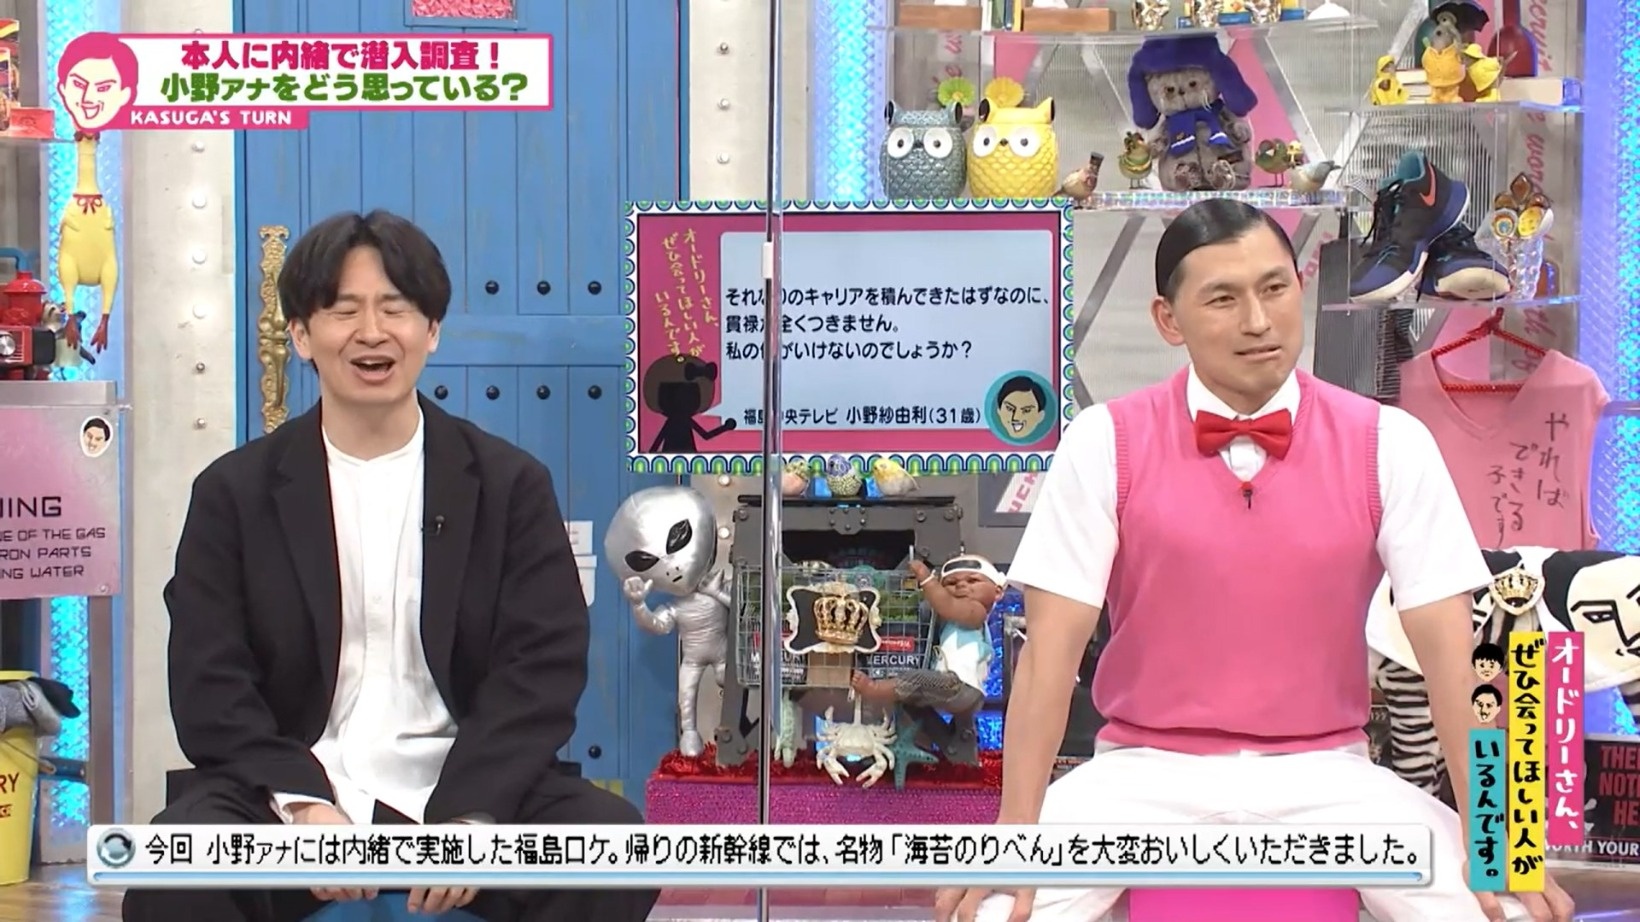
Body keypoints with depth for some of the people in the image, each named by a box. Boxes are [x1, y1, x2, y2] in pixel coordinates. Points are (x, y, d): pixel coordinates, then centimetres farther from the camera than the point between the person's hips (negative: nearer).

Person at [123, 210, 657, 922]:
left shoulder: (511, 484, 8)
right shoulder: (236, 492, 8)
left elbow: (544, 664, -2)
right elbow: (209, 684, 0)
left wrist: (468, 813, -18)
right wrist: (304, 806, -18)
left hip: (462, 790, 1)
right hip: (292, 794, -1)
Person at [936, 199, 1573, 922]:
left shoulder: (1389, 446, -2)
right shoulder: (1105, 443, -4)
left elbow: (1449, 649, -6)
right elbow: (1052, 645, -8)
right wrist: (1016, 828, -18)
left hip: (1324, 774, 1)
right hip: (1147, 770, -1)